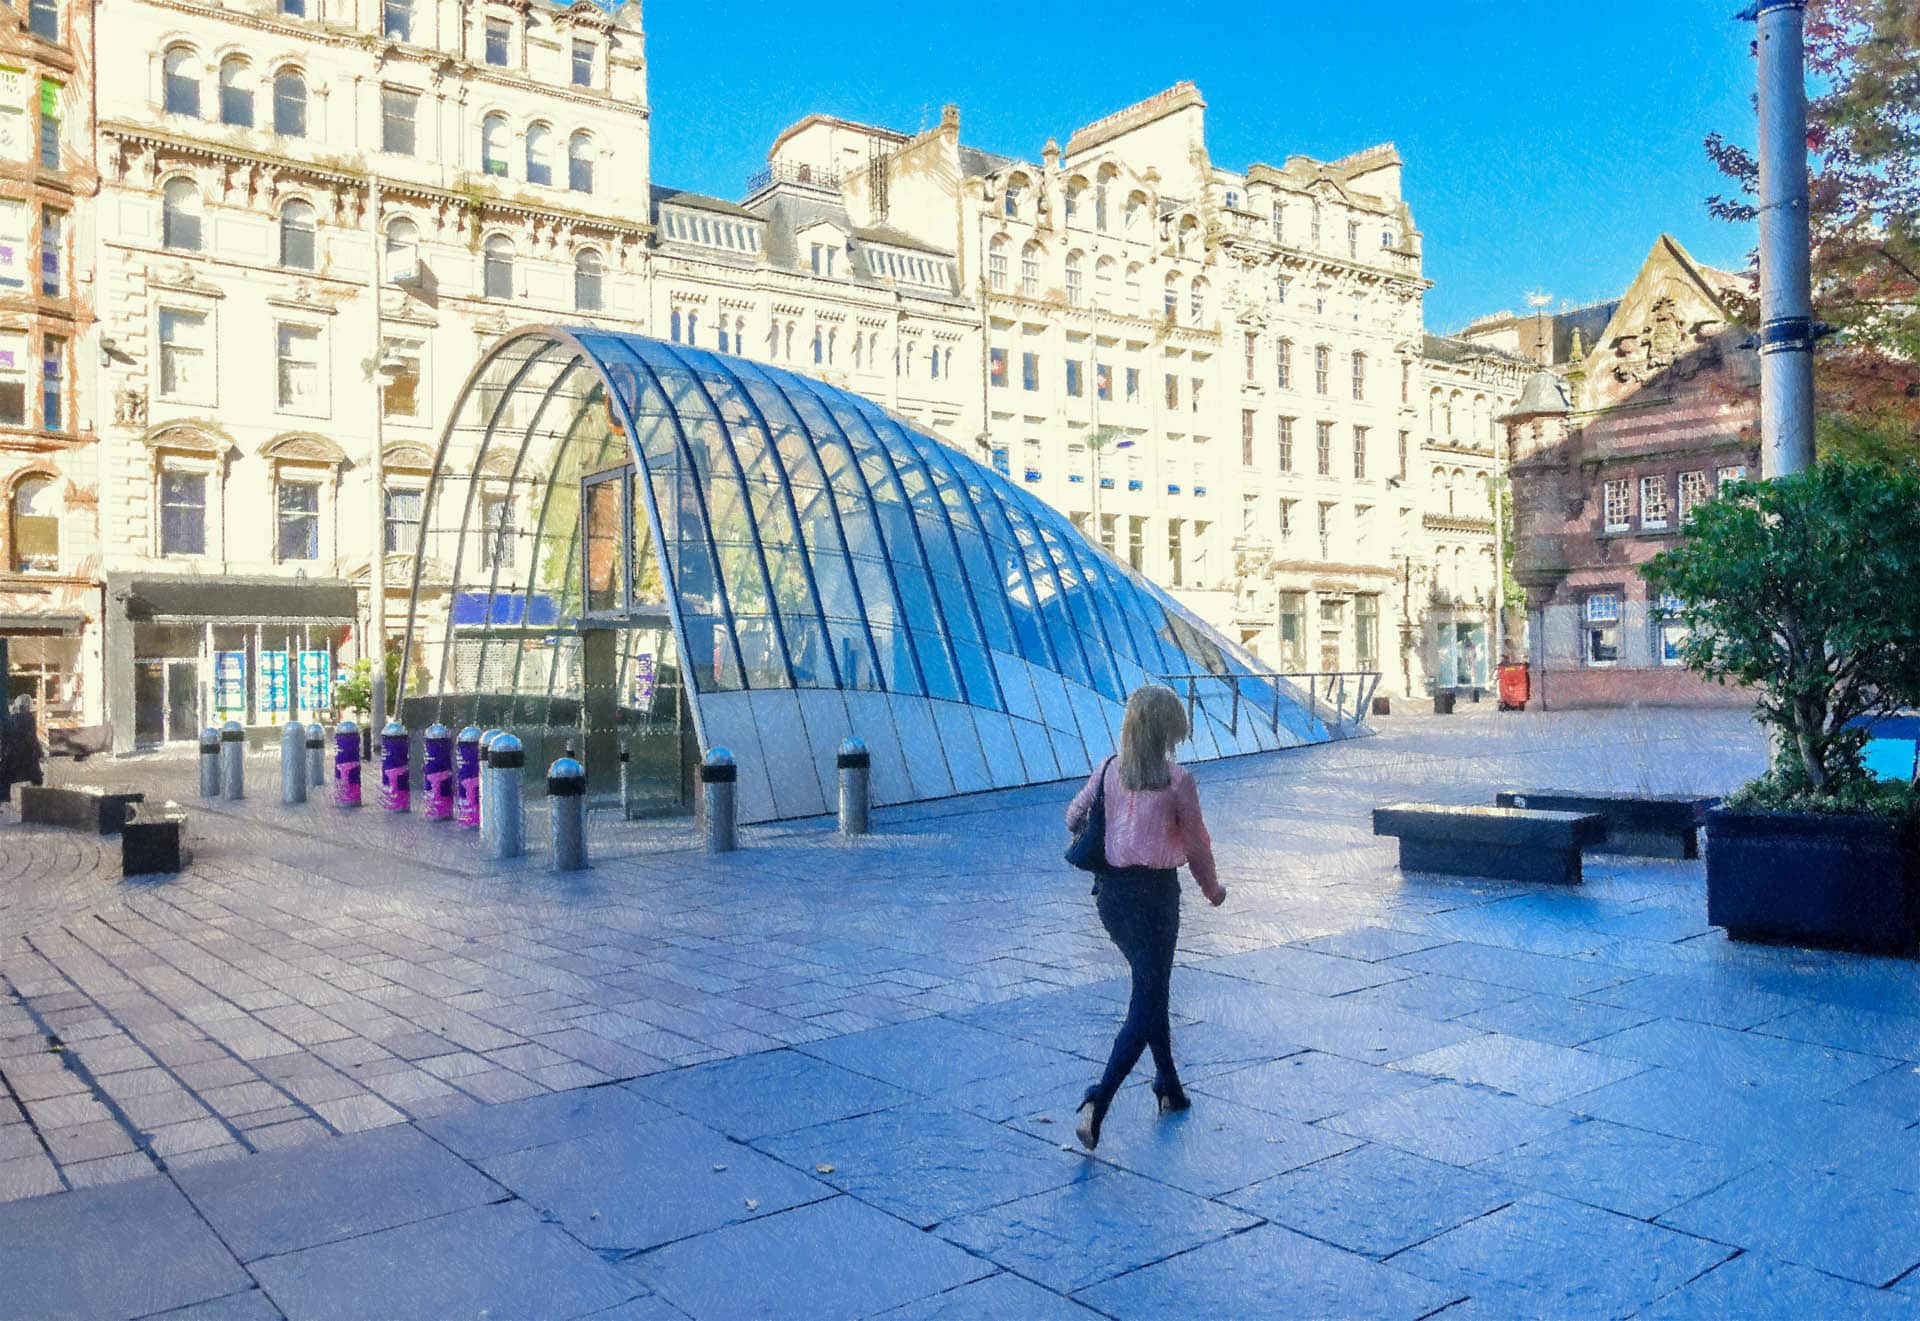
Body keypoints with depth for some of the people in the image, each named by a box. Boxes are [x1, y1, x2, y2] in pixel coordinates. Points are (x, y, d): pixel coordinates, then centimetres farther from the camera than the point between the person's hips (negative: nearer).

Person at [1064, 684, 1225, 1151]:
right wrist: (1213, 889, 16)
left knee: (1152, 987, 23)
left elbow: (1073, 818, 11)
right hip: (1155, 893, -5)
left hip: (1110, 890, 6)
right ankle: (1098, 1102, -13)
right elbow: (1196, 845, -2)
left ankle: (1169, 1086, 33)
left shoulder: (1109, 771, 0)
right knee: (1147, 1002, 0)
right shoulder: (1177, 780, -12)